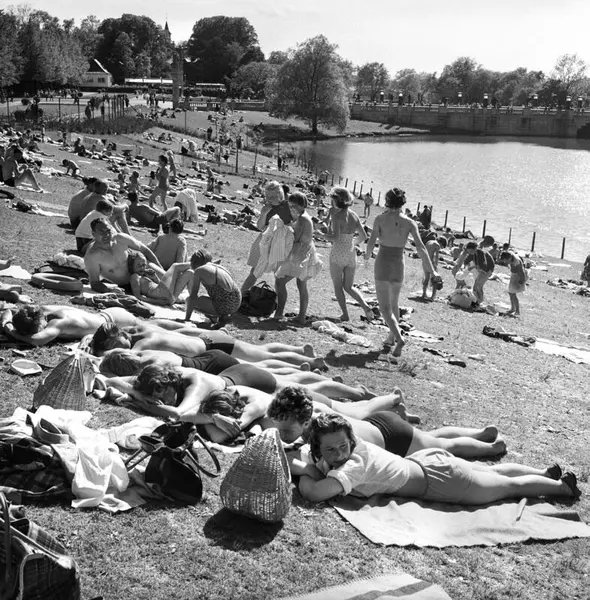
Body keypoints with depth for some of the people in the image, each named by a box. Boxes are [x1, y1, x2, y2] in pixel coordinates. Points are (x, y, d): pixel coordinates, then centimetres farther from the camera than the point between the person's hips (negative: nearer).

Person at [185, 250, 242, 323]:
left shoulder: (199, 271, -3)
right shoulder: (220, 267, 18)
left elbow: (193, 297, -5)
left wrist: (187, 319, 0)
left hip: (224, 307, -8)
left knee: (189, 300, 3)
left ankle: (221, 315, -1)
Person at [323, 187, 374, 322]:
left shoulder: (337, 216, -13)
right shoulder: (354, 215, 5)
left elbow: (335, 237, -23)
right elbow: (363, 236, 7)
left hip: (338, 254, -6)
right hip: (351, 253, 6)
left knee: (338, 286, 10)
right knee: (349, 287, 16)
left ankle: (345, 314, 5)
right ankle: (365, 306, -4)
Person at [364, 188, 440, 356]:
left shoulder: (380, 218, -7)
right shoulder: (409, 222, -5)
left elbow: (371, 242, -11)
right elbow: (420, 247, -13)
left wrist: (367, 254, 12)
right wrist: (432, 270, -11)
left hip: (382, 264, -3)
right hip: (398, 265, 3)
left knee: (385, 308, -1)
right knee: (394, 302, 27)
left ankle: (399, 338, -22)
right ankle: (392, 336, 37)